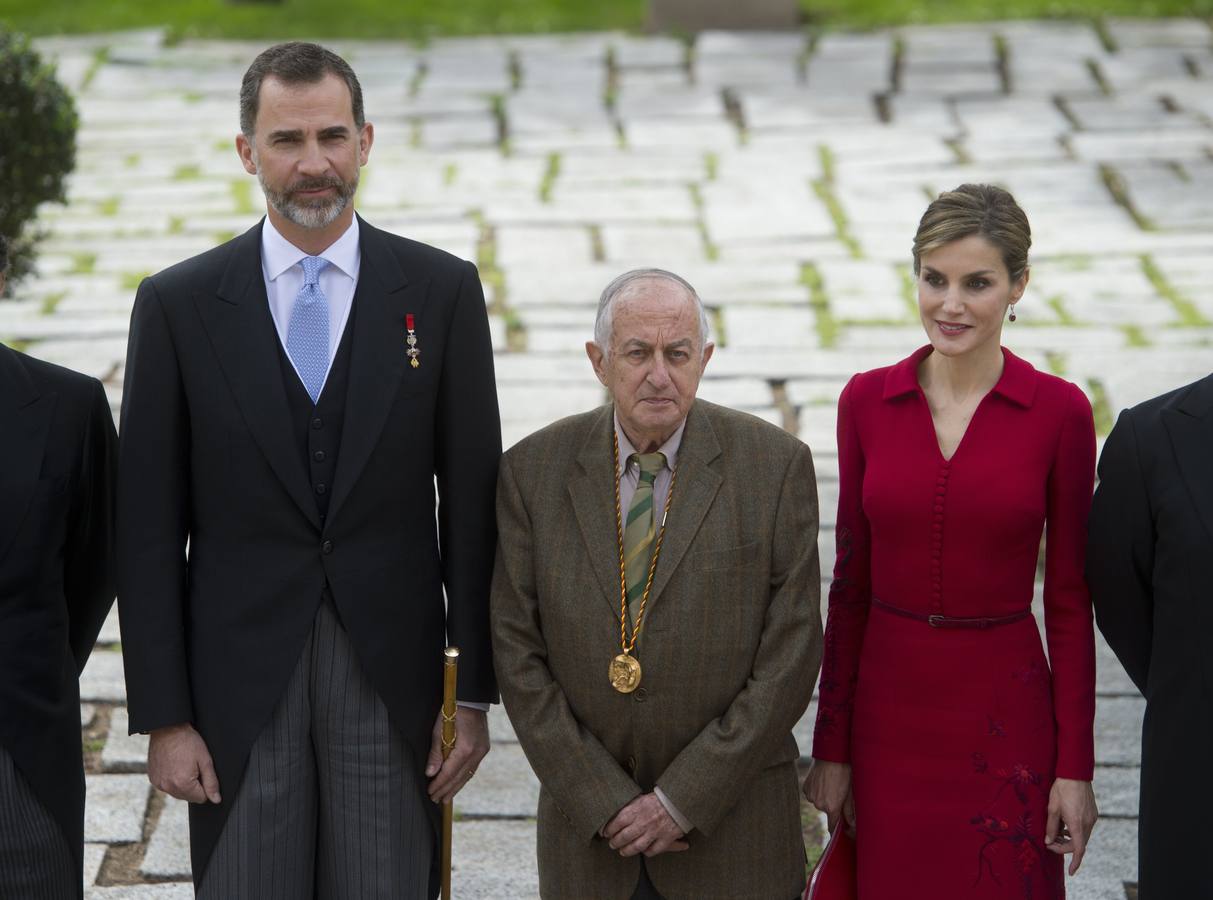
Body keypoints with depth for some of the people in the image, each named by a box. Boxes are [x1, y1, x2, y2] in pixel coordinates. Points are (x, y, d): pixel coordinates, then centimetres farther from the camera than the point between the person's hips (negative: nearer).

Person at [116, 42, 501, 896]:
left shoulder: (441, 292, 1)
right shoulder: (179, 304, -1)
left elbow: (472, 500, 3)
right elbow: (148, 528, 0)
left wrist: (475, 690, 1)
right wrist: (163, 715, -4)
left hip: (392, 673, 0)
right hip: (239, 678, 0)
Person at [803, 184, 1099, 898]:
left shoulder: (1060, 412, -6)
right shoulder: (868, 402, 0)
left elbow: (1069, 598, -3)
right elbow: (850, 581, 5)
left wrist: (1075, 766, -5)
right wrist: (831, 747, 4)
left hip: (1005, 718, -2)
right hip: (888, 712, 2)